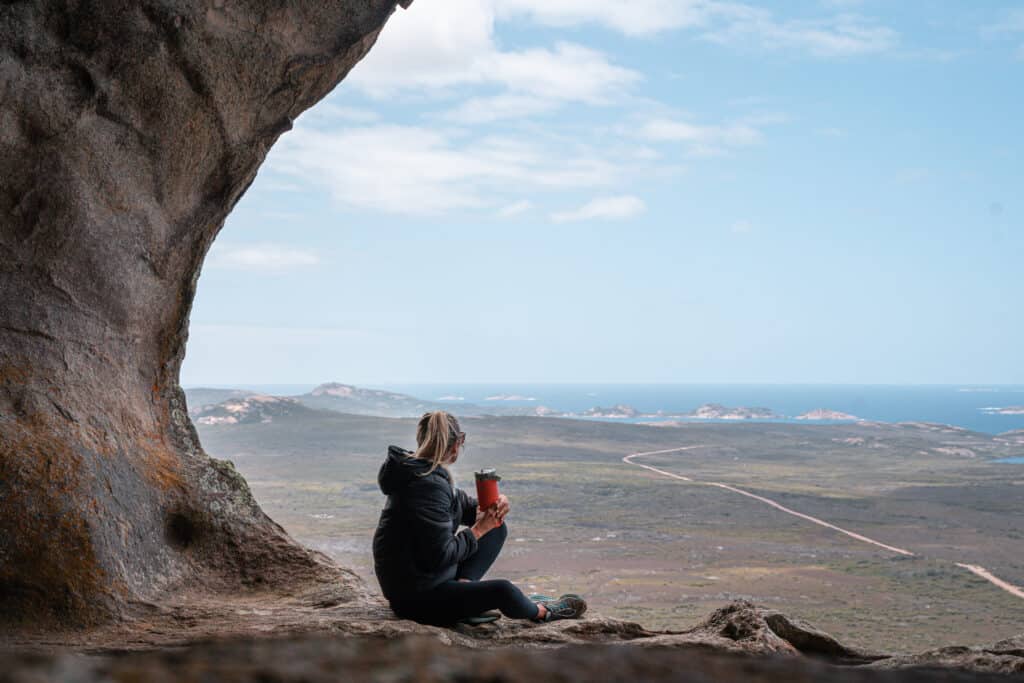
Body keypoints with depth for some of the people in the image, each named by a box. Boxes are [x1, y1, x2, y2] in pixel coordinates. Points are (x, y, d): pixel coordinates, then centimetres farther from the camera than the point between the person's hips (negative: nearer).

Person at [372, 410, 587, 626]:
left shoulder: (417, 469, 6)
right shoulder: (429, 486, -26)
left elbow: (461, 503, 17)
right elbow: (441, 555, -27)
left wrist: (492, 507, -4)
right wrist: (478, 530, -14)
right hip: (414, 598, -10)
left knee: (497, 529, 12)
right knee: (502, 590, -23)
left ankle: (463, 584, -2)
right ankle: (541, 611, 8)